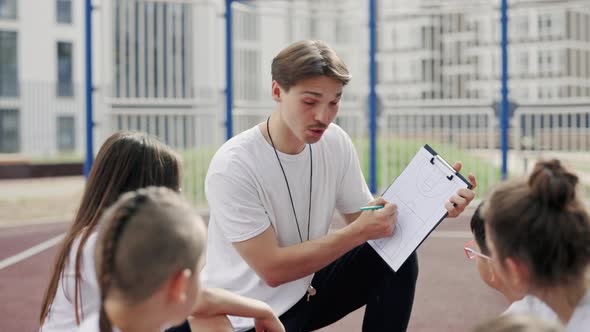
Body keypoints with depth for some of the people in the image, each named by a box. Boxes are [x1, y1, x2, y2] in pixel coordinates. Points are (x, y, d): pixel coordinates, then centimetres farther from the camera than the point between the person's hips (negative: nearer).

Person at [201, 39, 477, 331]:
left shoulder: (335, 142, -6)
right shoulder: (232, 168, -24)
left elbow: (365, 219, 0)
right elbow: (272, 269, -24)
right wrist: (359, 232, -26)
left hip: (306, 288, 6)